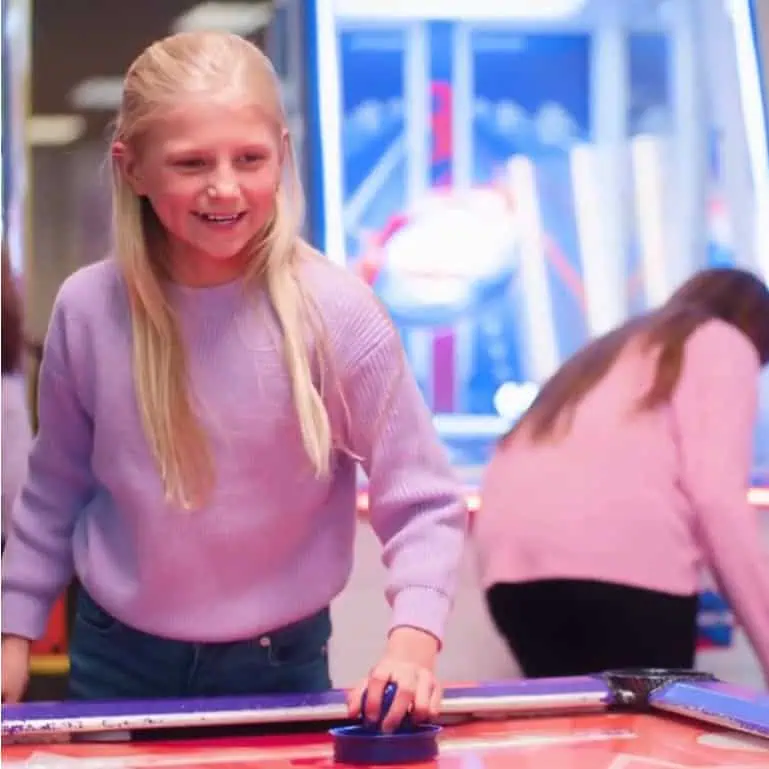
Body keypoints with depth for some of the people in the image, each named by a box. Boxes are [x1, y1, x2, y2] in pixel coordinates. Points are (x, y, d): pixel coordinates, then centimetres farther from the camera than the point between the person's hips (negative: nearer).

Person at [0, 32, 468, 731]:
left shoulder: (337, 314, -19)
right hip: (115, 658, 2)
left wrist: (412, 644, -28)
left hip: (280, 663, -1)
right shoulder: (88, 309, -12)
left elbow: (423, 503, -14)